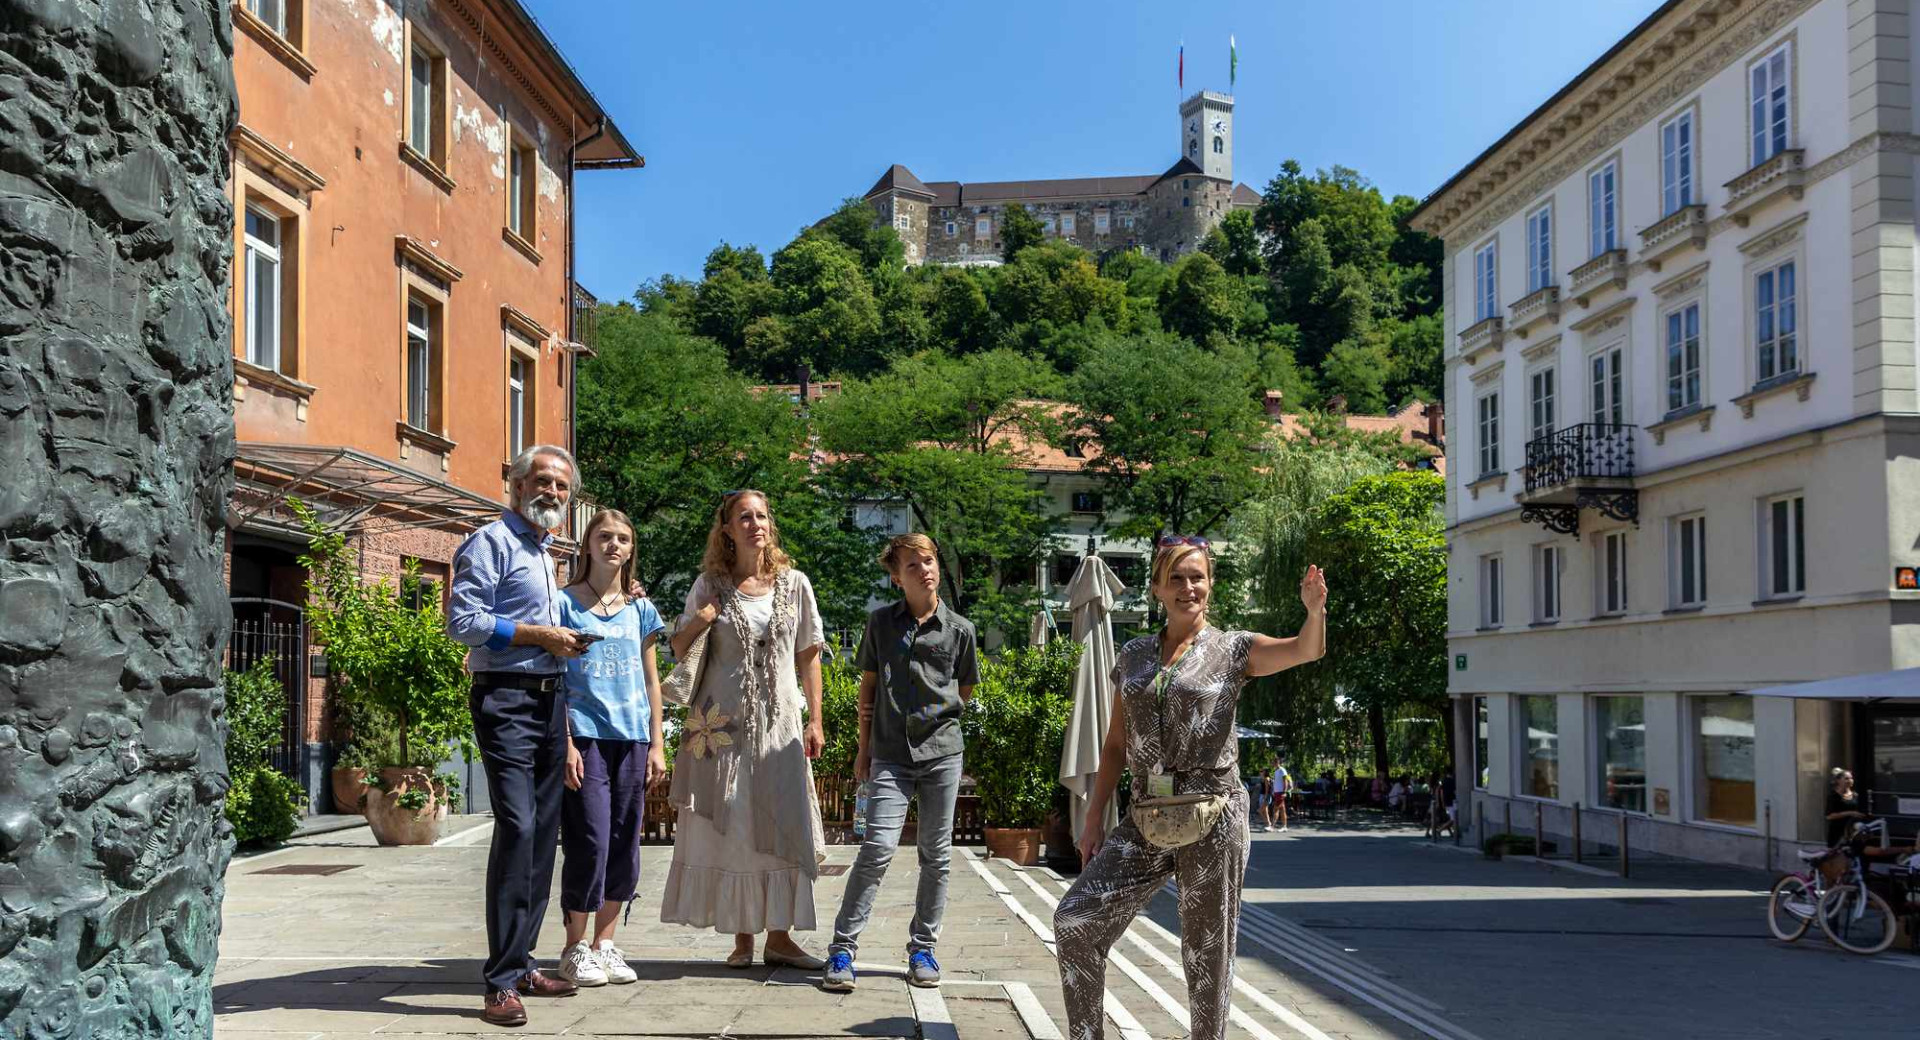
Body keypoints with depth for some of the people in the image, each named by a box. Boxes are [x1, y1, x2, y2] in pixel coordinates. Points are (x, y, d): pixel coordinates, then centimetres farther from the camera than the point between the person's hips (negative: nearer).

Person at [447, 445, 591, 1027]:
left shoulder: (543, 552, 22)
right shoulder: (493, 542, -5)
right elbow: (463, 620, -15)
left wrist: (564, 639, 12)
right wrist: (539, 635, -14)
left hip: (549, 701, 9)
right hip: (506, 700, -9)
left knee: (543, 833, 10)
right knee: (517, 828, -16)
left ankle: (522, 962, 19)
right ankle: (502, 982, -13)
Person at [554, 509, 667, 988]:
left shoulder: (640, 610, 12)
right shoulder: (565, 603, 1)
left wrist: (656, 743, 9)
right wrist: (566, 744, -10)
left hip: (631, 739, 4)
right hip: (586, 737, -4)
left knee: (624, 844, 6)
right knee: (590, 842, -6)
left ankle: (604, 944, 18)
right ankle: (575, 949, 7)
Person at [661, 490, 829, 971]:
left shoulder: (794, 583, 5)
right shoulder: (710, 585, 3)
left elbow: (808, 656, 9)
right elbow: (677, 649, 10)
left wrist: (814, 720, 3)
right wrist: (699, 621, -11)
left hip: (780, 723, 1)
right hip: (724, 723, -1)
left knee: (783, 824, -1)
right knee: (730, 827, 0)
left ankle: (779, 936, 7)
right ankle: (742, 937, 9)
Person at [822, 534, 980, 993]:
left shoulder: (959, 629, 3)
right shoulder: (881, 622, 5)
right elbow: (868, 687, 12)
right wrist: (865, 748, 11)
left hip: (942, 752, 1)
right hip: (891, 756, -1)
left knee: (936, 854, 6)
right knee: (878, 848, -12)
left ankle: (922, 947, 19)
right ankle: (841, 950, -6)